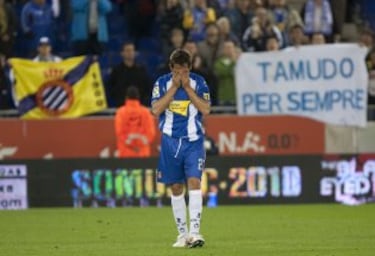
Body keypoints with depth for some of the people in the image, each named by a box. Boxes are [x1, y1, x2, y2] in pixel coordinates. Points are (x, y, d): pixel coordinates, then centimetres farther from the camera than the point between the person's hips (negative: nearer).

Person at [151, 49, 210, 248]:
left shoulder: (198, 82, -1)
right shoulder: (162, 83, 0)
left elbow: (206, 109, -12)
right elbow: (156, 109, -12)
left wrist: (187, 87, -14)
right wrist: (174, 86, -14)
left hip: (193, 141, -2)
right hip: (170, 141, 2)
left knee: (194, 182, -17)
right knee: (176, 188, 7)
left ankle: (195, 232, -23)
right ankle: (182, 233, 17)